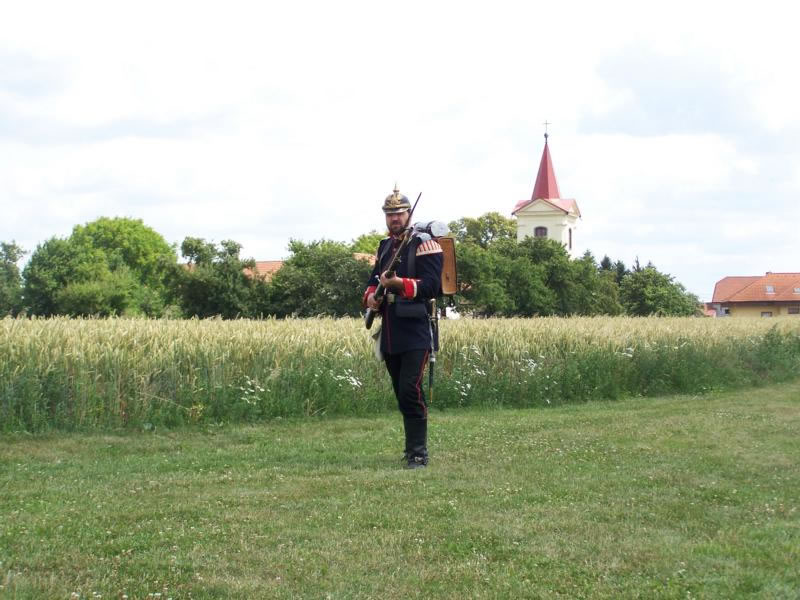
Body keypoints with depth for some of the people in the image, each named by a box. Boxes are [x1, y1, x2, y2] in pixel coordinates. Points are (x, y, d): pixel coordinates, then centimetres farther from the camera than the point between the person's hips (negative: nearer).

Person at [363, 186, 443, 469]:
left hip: (416, 332, -8)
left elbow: (432, 285, -16)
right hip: (391, 332, 8)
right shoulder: (385, 245, 17)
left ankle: (418, 453, -11)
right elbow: (375, 277, 25)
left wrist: (400, 283, -29)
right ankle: (412, 446, 25)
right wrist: (371, 295, 2)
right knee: (401, 392, 13)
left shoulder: (424, 243, -7)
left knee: (410, 390, -15)